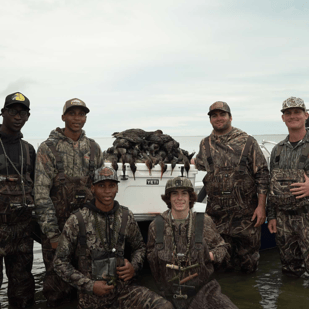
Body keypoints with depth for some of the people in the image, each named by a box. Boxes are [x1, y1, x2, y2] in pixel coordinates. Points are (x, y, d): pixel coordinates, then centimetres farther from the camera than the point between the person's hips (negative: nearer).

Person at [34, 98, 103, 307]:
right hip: (58, 225, -3)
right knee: (58, 283, 1)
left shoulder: (93, 148, 8)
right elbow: (41, 193, -10)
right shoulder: (48, 148, -5)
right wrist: (52, 233, -14)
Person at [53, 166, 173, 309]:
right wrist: (90, 286, -13)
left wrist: (134, 267, -5)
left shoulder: (126, 217, 1)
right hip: (91, 298, -2)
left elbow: (139, 247, 17)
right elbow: (60, 262, -5)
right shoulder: (77, 221, -9)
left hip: (123, 288, 2)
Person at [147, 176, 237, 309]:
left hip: (202, 289, -1)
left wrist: (210, 256, -6)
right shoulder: (156, 226, 3)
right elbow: (150, 254, 17)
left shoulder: (205, 222, 1)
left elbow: (222, 247, 12)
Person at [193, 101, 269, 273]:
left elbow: (262, 175, -2)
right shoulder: (205, 145, 9)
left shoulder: (247, 142, -1)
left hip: (246, 213, -2)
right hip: (217, 213, 3)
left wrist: (261, 206, -8)